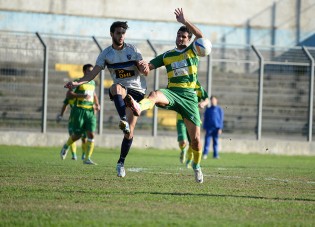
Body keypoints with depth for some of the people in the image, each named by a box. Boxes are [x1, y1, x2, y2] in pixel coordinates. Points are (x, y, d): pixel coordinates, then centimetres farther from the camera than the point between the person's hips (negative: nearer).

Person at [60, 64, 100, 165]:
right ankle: (66, 146, 29)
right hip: (79, 110, -5)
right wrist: (82, 95, -21)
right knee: (78, 135, -2)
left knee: (91, 134, -8)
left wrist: (97, 104, 16)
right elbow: (68, 94, -10)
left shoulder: (93, 83, 16)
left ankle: (87, 158, -6)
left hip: (90, 111, 5)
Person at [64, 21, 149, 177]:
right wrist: (77, 82, -21)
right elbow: (93, 73, -5)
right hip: (121, 90, 0)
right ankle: (123, 121, -55)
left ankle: (121, 162, 9)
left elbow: (145, 73, -4)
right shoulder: (106, 54, 2)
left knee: (130, 132, -8)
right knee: (116, 87, -40)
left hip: (137, 90, 0)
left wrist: (143, 66, -29)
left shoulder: (132, 50, 0)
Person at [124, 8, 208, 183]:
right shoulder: (167, 55, 17)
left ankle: (197, 166, 24)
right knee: (155, 95, -37)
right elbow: (148, 67, 13)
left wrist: (185, 21, -14)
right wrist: (145, 66, -12)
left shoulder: (193, 51, 11)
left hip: (189, 96, -1)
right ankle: (138, 107, -72)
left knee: (195, 138, -2)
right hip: (172, 93, 1)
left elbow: (200, 36, -8)